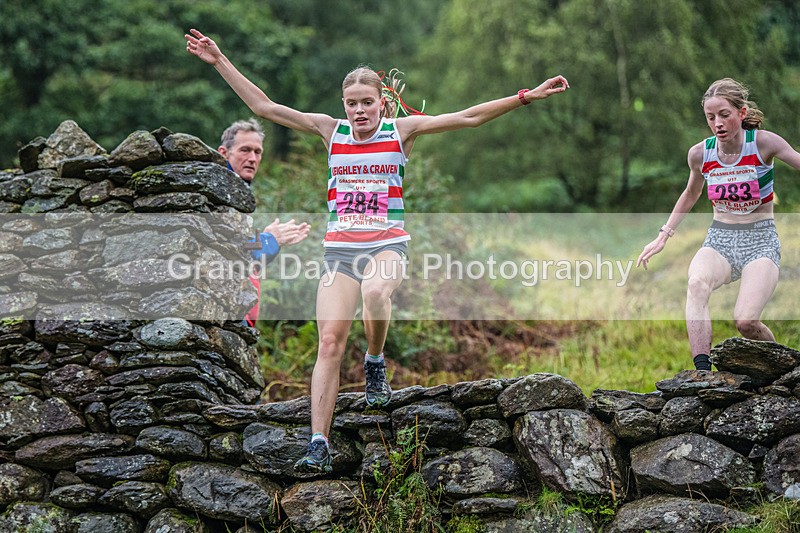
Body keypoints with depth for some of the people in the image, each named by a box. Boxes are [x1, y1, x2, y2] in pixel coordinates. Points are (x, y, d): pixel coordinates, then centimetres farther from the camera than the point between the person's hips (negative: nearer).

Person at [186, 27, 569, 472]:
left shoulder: (401, 130, 2)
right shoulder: (331, 131, 6)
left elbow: (468, 118, -3)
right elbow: (263, 107, 5)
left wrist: (526, 97, -10)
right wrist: (220, 61, 2)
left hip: (388, 244, -2)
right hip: (340, 248, 2)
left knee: (375, 291, -36)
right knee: (330, 341, -9)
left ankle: (376, 362, -6)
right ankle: (319, 445, -8)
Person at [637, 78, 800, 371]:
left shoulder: (763, 143, -9)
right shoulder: (700, 154, 2)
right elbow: (691, 195, 22)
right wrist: (663, 236, 20)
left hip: (761, 242, -3)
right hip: (719, 241, 3)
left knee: (745, 321, -24)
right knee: (697, 284, -34)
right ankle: (701, 369, -44)